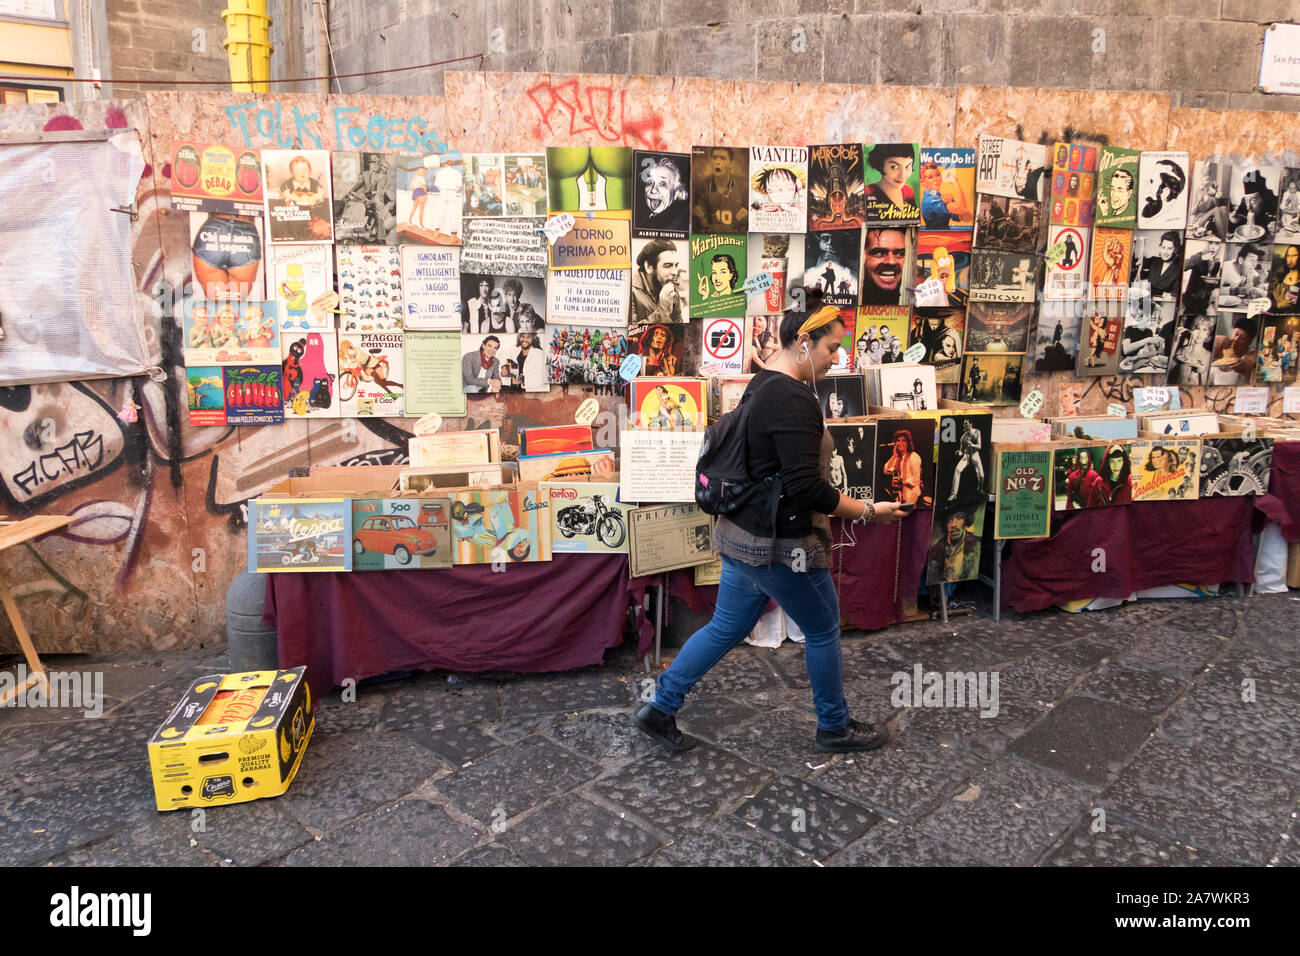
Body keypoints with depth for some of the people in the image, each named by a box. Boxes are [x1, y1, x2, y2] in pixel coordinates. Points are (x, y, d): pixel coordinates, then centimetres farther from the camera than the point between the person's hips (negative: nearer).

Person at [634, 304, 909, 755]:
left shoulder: (762, 384, 9)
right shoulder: (794, 399, -22)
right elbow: (807, 488, -25)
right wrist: (868, 512, -15)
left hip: (743, 533, 9)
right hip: (779, 545, -9)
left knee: (727, 628, 18)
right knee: (823, 630, 11)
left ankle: (660, 708, 24)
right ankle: (834, 728, 30)